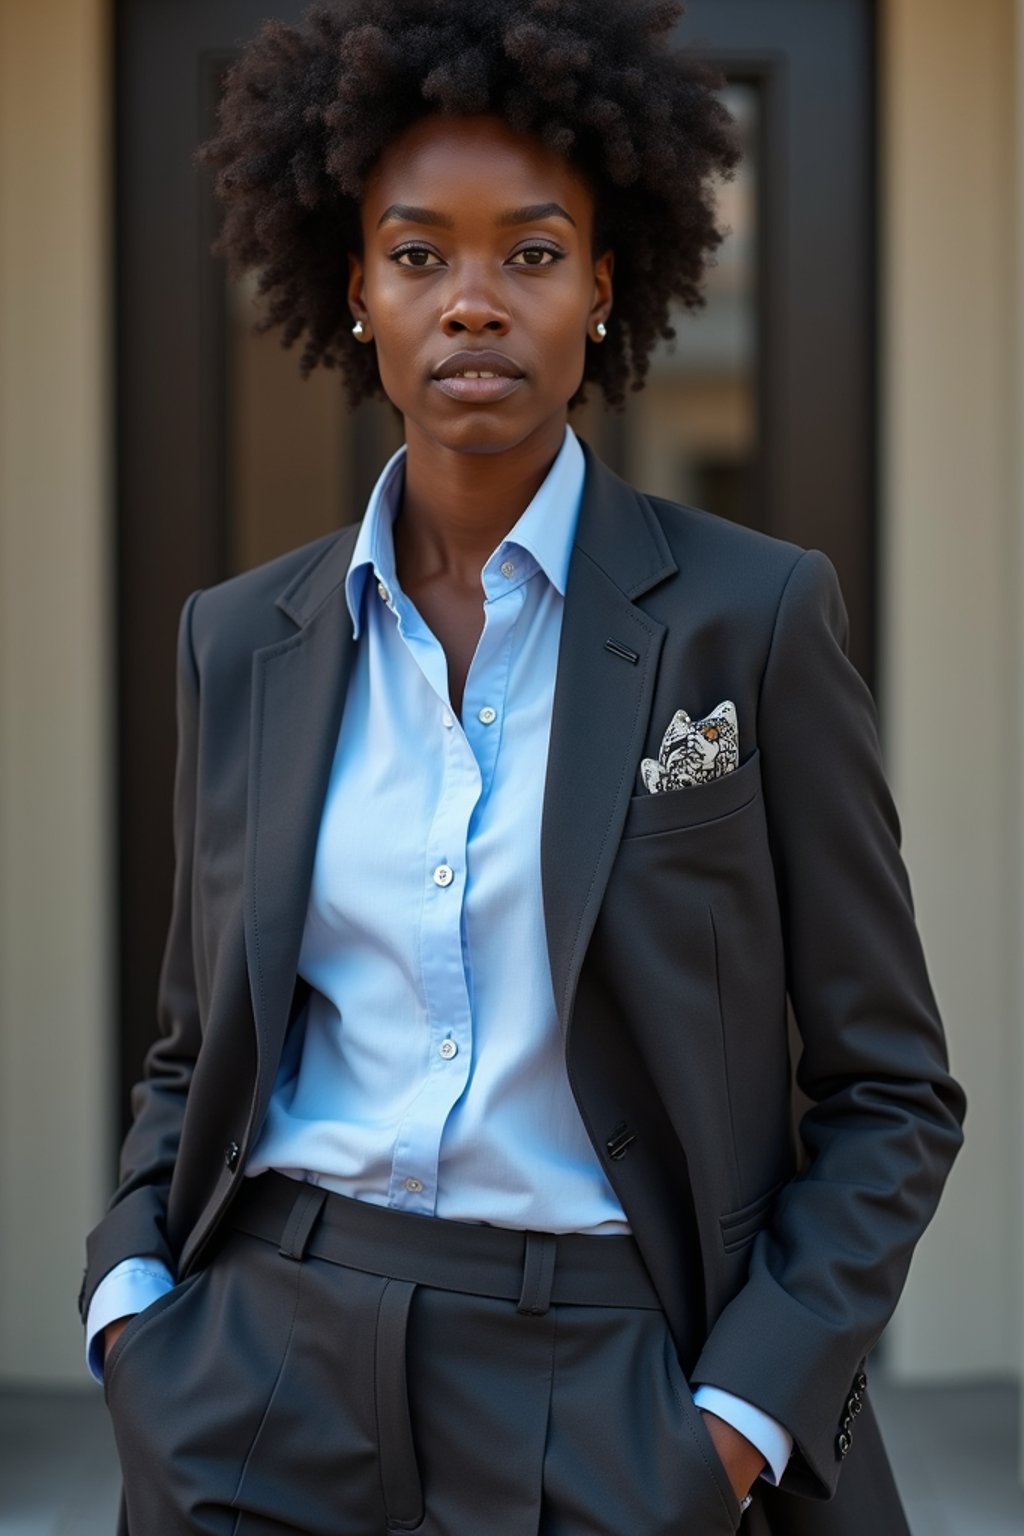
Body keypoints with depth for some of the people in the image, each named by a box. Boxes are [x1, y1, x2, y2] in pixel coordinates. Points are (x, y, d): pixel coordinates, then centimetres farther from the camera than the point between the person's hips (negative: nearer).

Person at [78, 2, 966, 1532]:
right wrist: (130, 1296, -3)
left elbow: (889, 1089, -2)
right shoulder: (242, 641, 5)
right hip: (272, 1387, 3)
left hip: (604, 1401, -2)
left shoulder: (755, 616, -5)